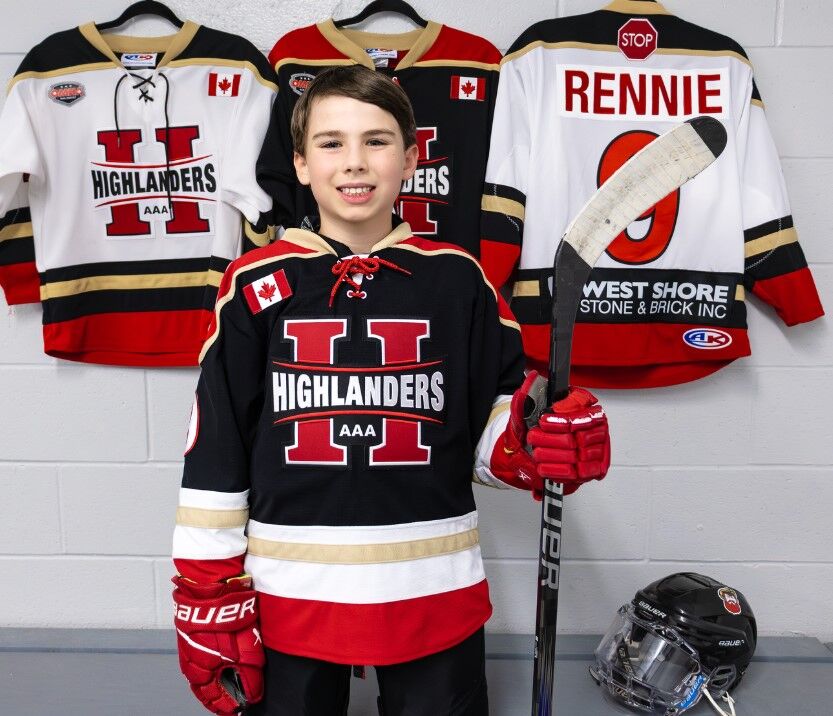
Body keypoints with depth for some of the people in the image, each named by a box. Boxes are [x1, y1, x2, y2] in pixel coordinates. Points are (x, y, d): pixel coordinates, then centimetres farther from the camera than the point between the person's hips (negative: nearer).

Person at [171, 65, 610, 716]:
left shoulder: (458, 280, 0)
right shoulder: (256, 286, -3)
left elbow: (497, 425, 5)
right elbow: (214, 455, -1)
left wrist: (542, 448, -17)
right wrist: (210, 601, 0)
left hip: (434, 596, 1)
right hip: (287, 597, 0)